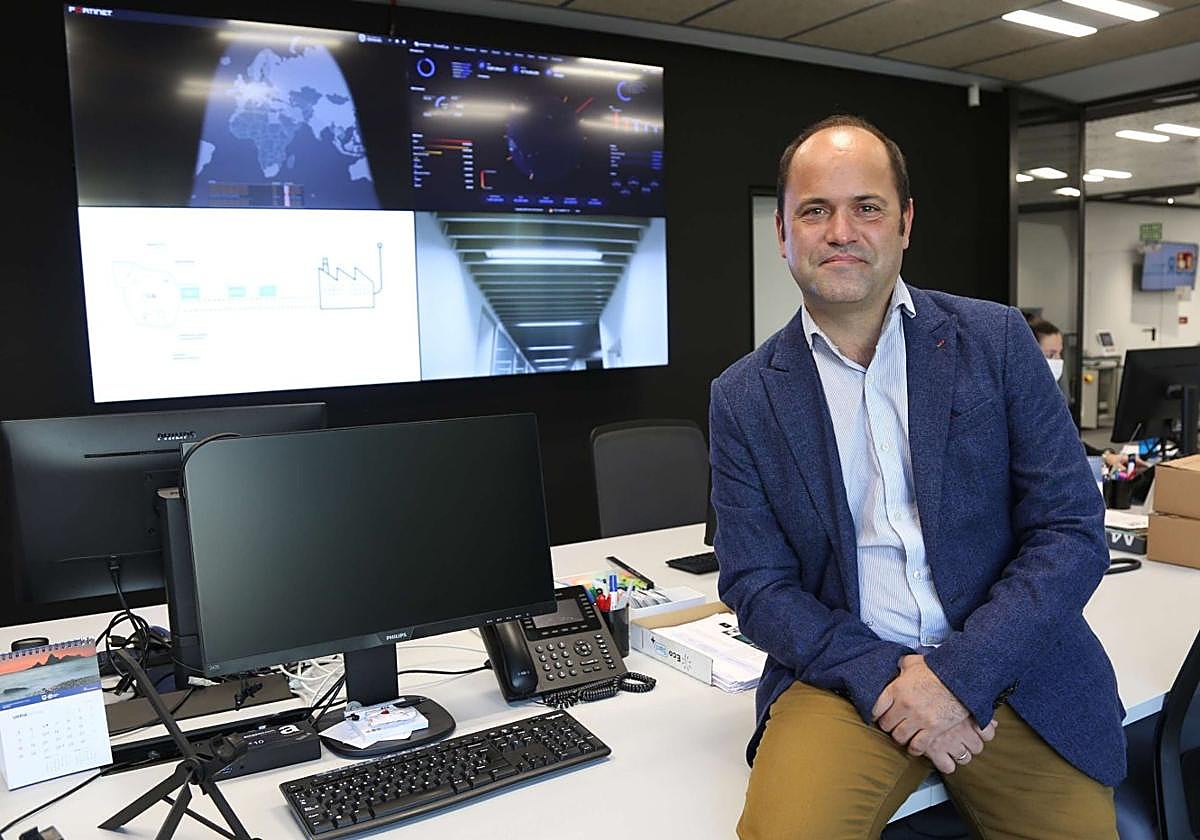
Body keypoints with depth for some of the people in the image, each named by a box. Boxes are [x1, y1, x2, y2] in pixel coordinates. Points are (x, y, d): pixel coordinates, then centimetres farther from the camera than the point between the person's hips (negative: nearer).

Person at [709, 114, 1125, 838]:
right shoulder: (744, 398, 0)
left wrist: (961, 673, -14)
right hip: (846, 674, -2)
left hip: (1008, 670, 2)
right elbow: (757, 586, -1)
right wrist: (884, 676, -15)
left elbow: (1074, 533, -3)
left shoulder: (997, 340, 0)